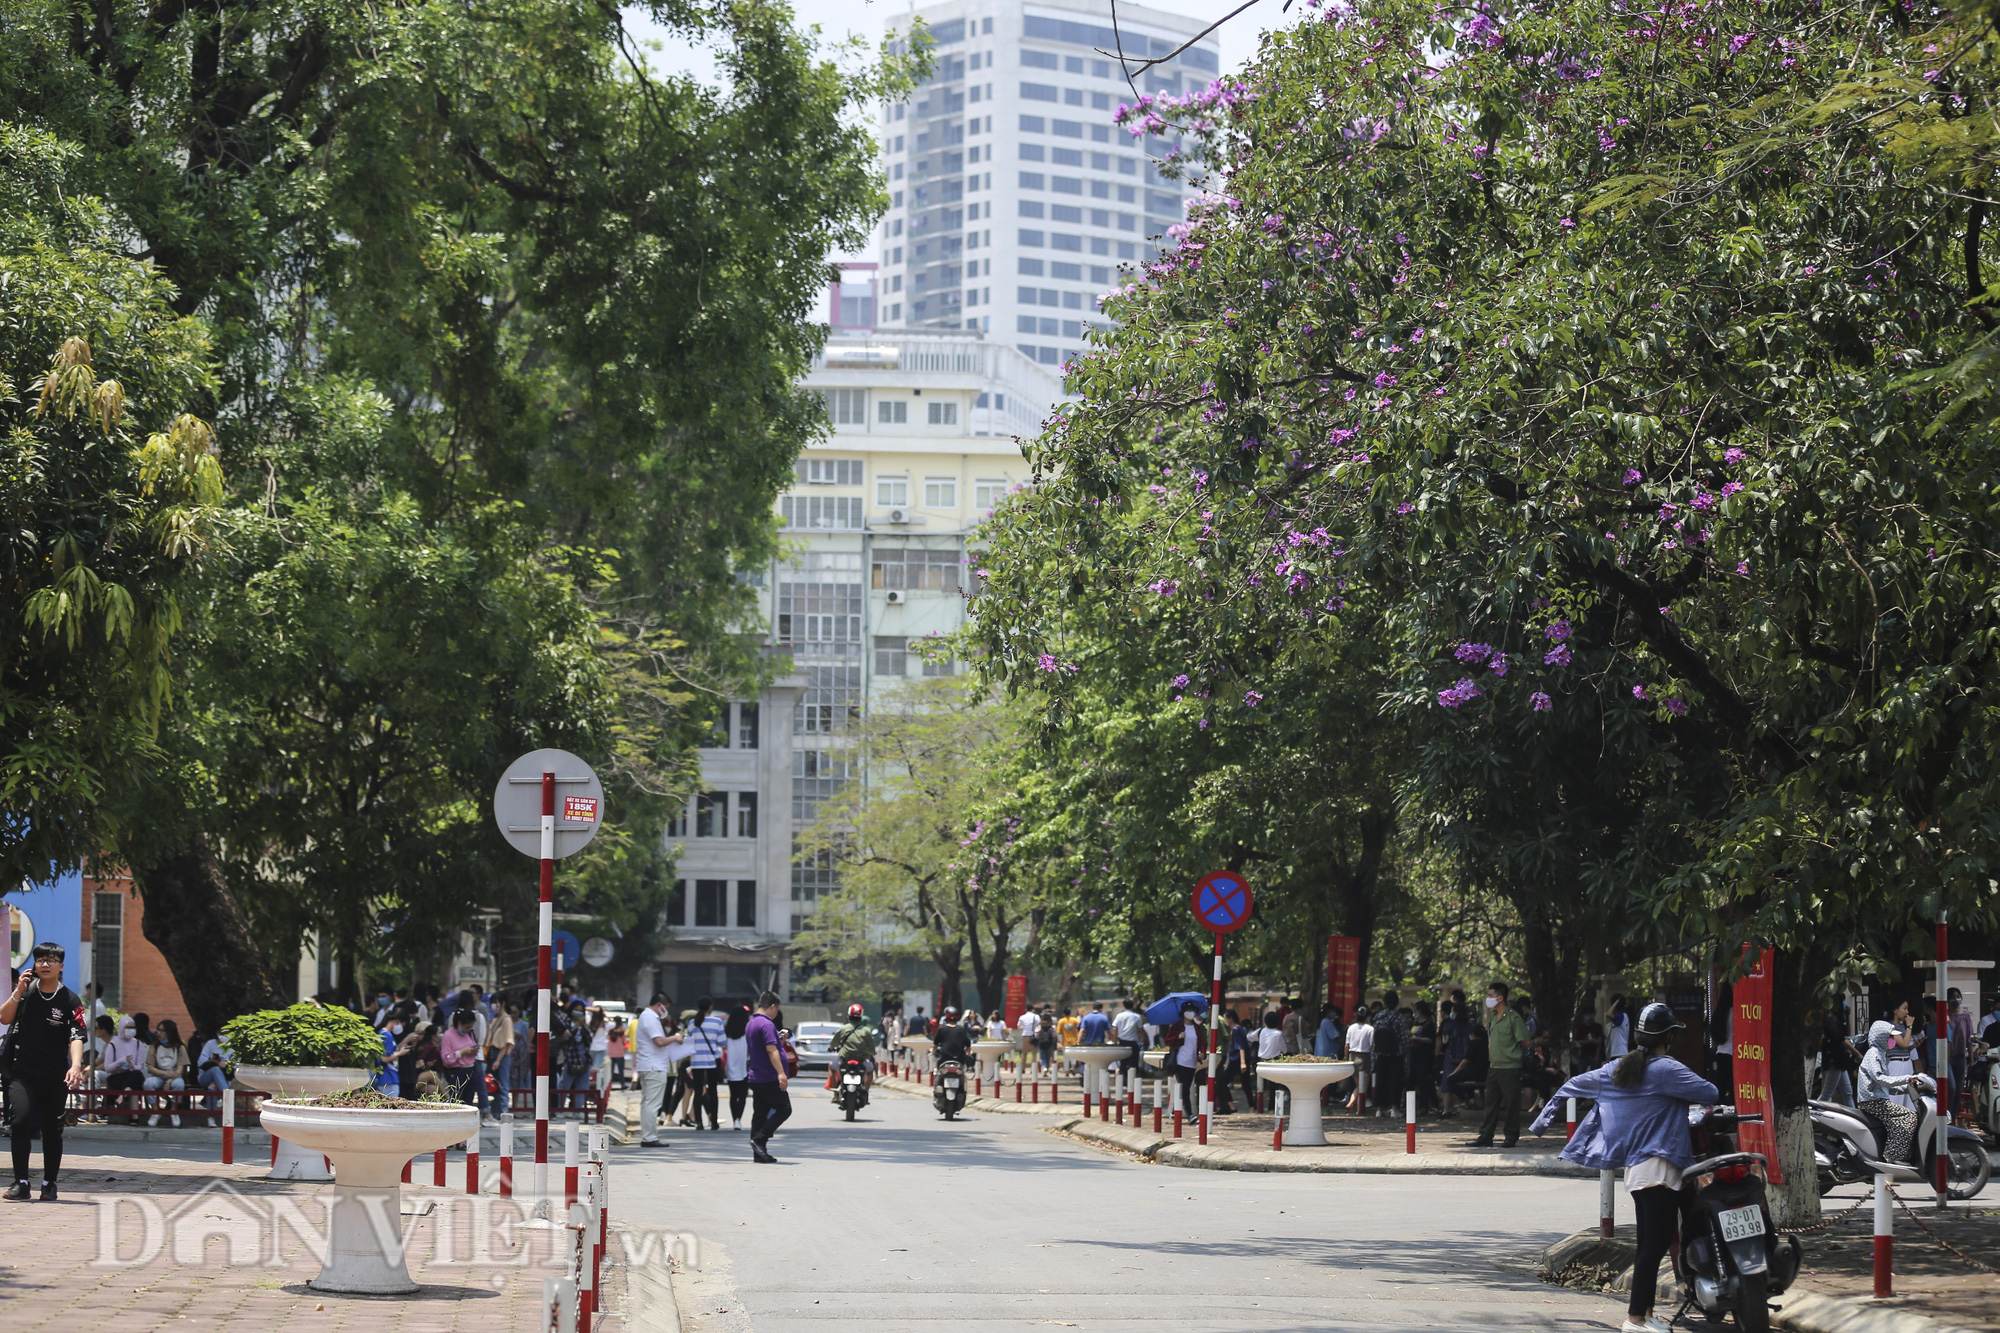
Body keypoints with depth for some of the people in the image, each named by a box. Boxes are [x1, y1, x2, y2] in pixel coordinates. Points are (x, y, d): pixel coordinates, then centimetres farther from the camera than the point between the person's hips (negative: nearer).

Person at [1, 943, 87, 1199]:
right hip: (23, 1071, 1)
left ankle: (49, 1183, 22)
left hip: (55, 1077, -1)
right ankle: (21, 1182, -12)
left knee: (52, 1130, 5)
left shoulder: (70, 1000, -5)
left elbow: (76, 1036, -15)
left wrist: (76, 1066, -31)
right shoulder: (27, 989, 5)